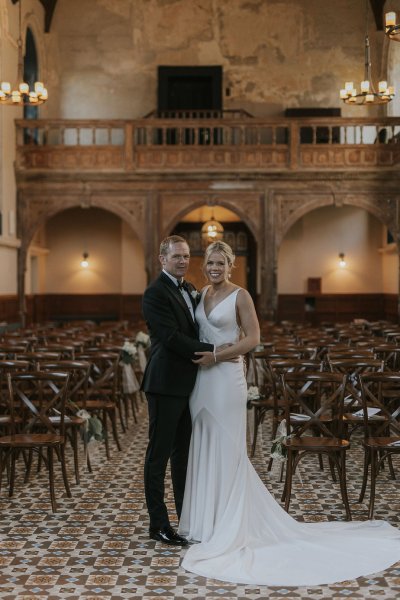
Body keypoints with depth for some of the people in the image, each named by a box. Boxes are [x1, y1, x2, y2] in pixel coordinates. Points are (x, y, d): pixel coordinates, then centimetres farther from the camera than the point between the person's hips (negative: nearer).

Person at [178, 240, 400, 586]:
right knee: (203, 449, 11)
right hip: (201, 379, 7)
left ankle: (229, 527, 7)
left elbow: (252, 339, -12)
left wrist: (216, 356, -15)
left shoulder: (240, 296, -7)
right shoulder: (202, 294, 12)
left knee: (226, 450, -2)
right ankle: (206, 521, 22)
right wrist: (196, 355, -1)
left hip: (226, 378, -7)